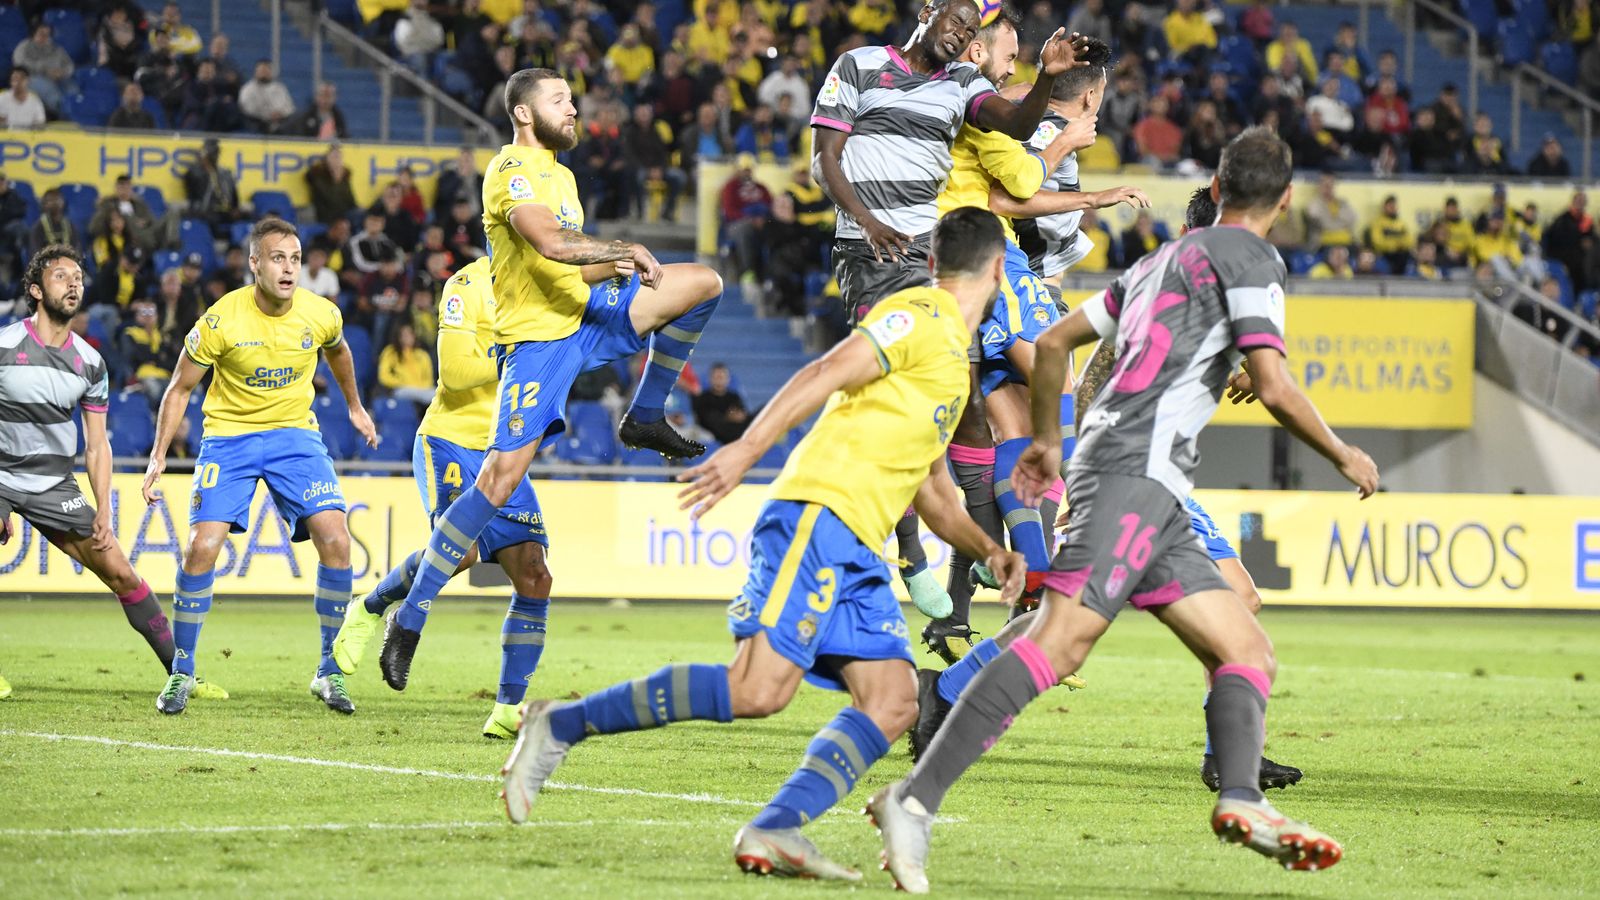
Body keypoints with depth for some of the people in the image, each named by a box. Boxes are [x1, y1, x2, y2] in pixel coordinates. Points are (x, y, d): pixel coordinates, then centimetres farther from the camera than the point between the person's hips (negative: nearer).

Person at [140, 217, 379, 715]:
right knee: (202, 547, -17)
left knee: (335, 540, -16)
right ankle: (181, 674, 2)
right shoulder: (221, 320, -17)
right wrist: (158, 457, -6)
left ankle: (330, 673, -1)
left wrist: (355, 407, 30)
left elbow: (337, 351, 17)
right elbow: (180, 389, -3)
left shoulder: (322, 314, -9)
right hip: (229, 434, -2)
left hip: (295, 432, 2)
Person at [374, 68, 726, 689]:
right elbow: (551, 244, -28)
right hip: (536, 336, -8)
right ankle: (410, 617, -10)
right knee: (502, 476, -16)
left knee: (703, 283, 0)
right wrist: (626, 251, -22)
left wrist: (614, 266, 7)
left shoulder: (559, 174, 19)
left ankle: (646, 418, 12)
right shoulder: (512, 172, -11)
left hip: (587, 315, 8)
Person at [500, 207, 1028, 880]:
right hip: (815, 517, -10)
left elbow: (933, 497, 34)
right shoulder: (919, 315, -1)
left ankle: (773, 831, -20)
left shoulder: (954, 362, 28)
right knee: (760, 688, -21)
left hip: (856, 552, 10)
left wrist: (990, 553, 20)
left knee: (892, 703, -9)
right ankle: (560, 727, -12)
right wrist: (747, 449, -25)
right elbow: (824, 375, -14)